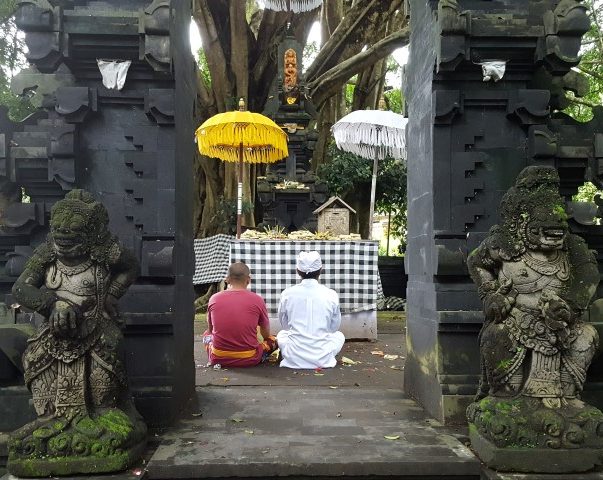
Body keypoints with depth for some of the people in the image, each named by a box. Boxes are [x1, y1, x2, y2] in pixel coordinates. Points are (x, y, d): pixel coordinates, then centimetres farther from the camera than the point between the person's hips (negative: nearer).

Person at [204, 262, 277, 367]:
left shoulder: (214, 298, -5)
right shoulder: (257, 300, -10)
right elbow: (266, 334, 7)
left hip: (218, 359, 0)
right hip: (249, 360, 1)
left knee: (207, 334, 30)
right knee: (273, 340, 25)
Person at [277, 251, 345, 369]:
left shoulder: (287, 294, -6)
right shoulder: (331, 295, -7)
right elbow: (334, 327, 7)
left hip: (294, 359, 1)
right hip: (323, 359, -1)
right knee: (339, 335, 31)